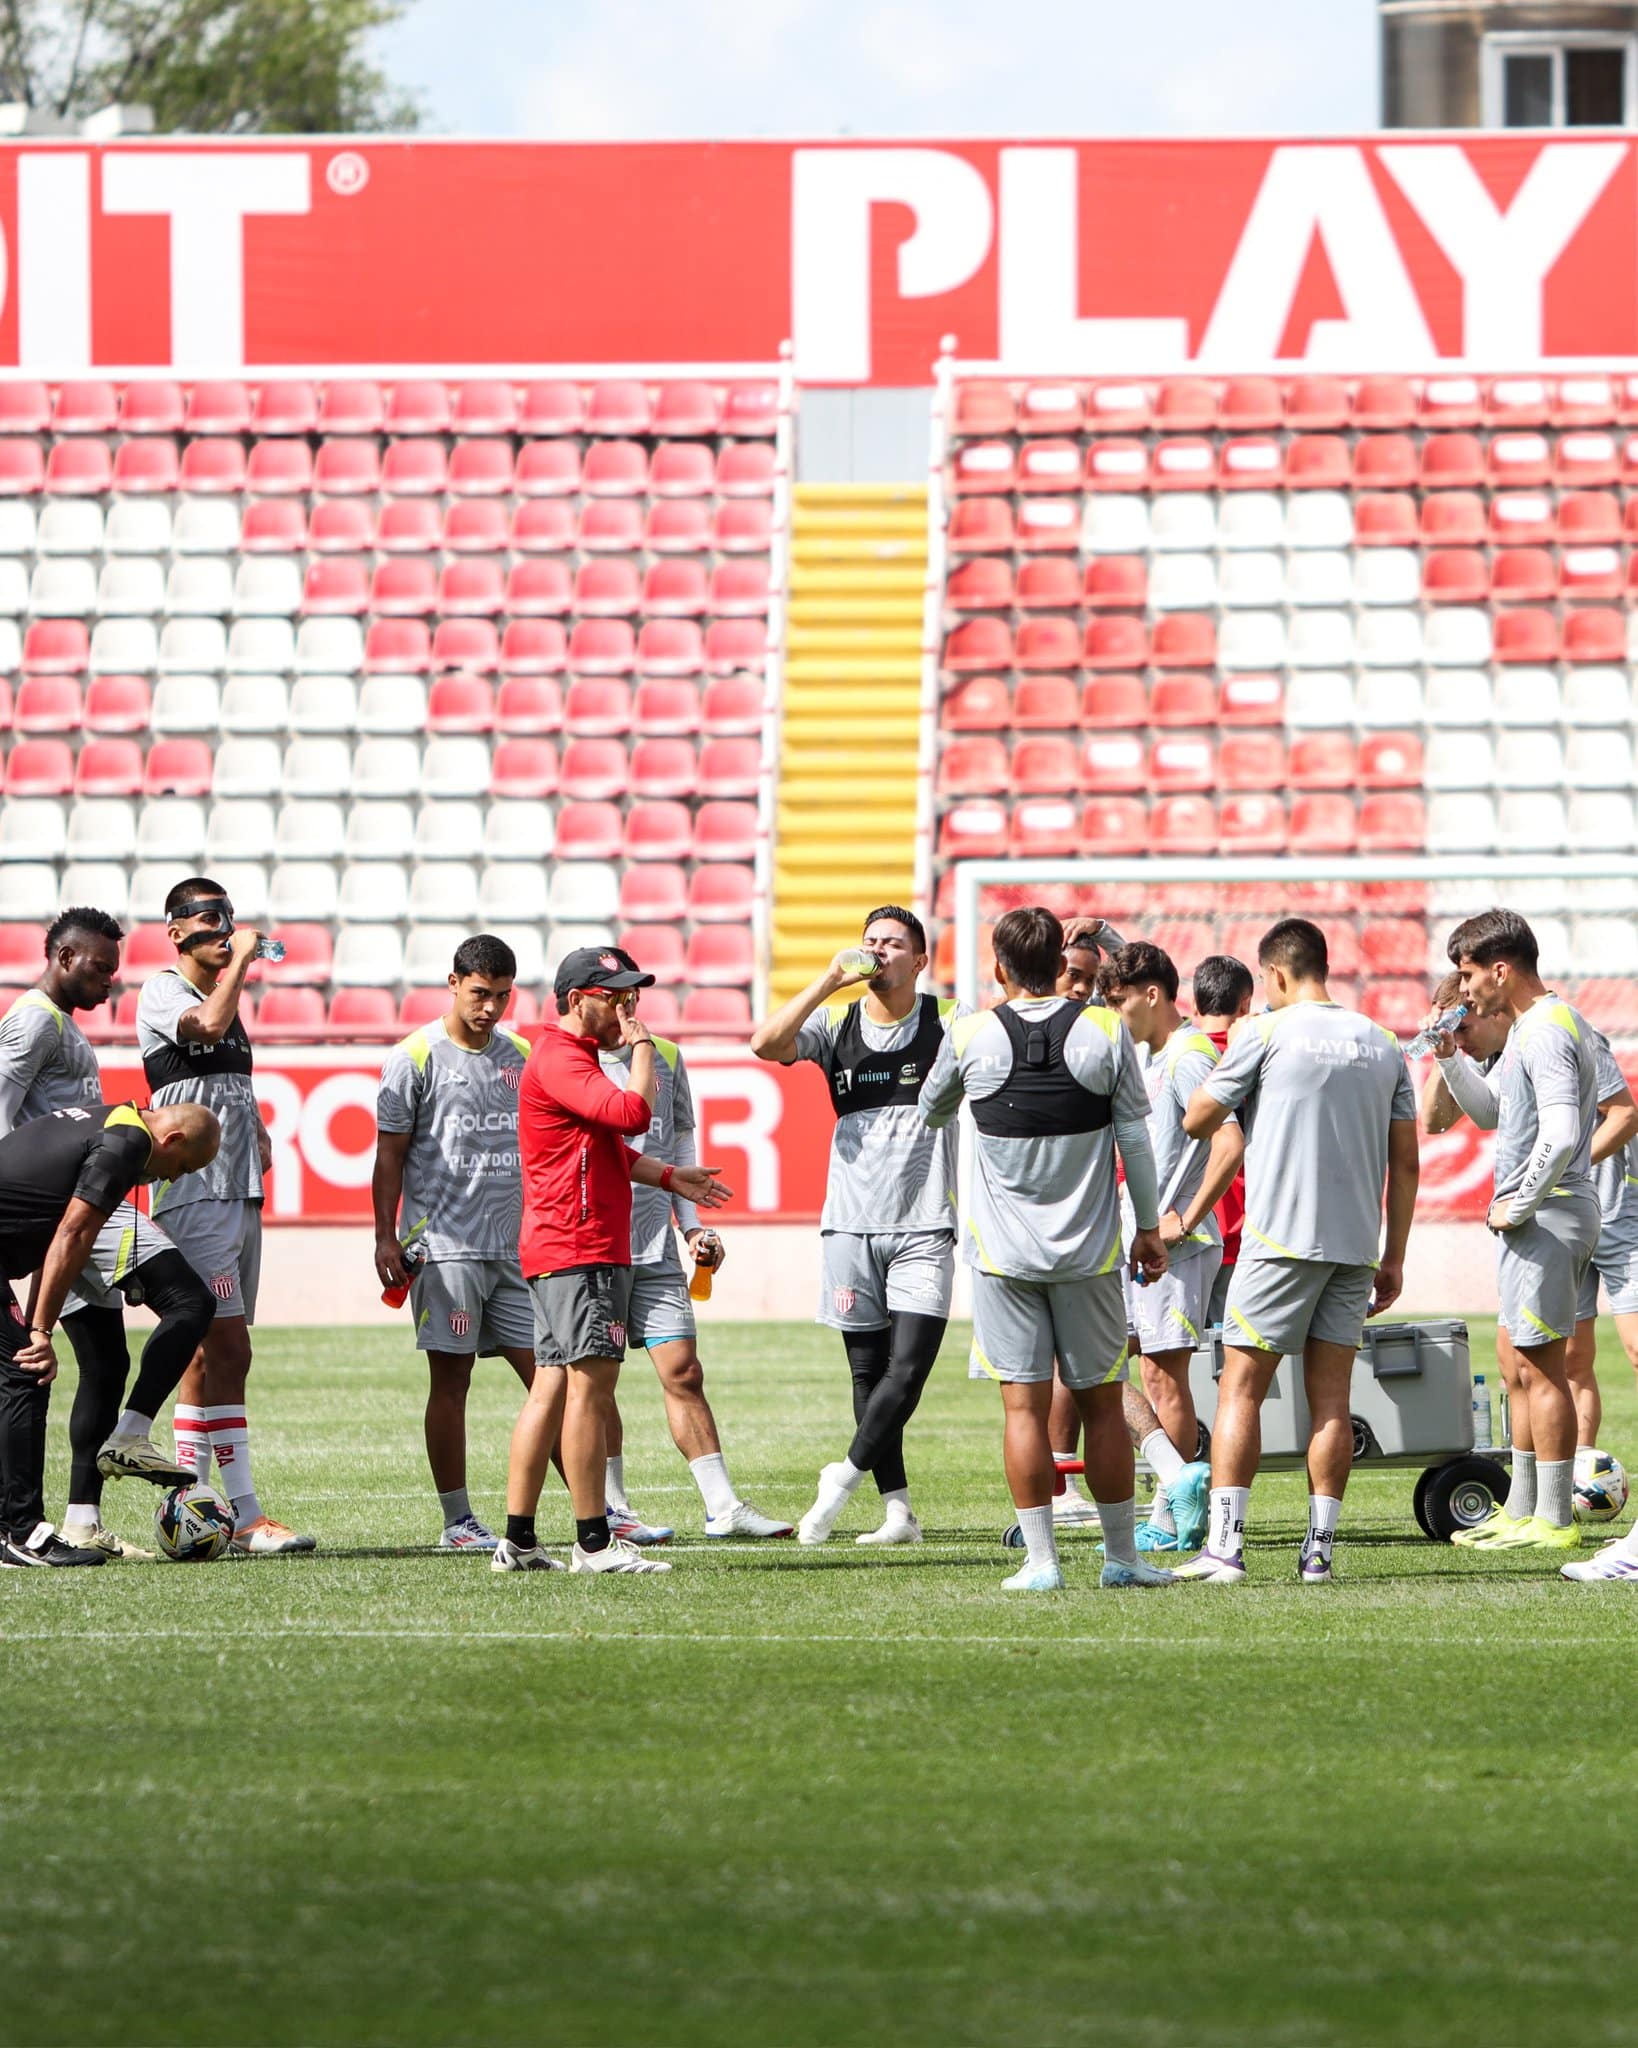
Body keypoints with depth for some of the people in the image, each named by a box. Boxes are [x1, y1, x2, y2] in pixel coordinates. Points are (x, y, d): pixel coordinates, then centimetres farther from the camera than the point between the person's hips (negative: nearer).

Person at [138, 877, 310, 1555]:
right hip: (192, 1192, -9)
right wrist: (241, 959, -14)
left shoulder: (226, 996, 21)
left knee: (208, 1355, 9)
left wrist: (257, 1132, 11)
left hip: (239, 1192, 9)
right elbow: (209, 1025, -28)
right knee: (228, 1351, -14)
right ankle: (247, 1517, -17)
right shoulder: (162, 992, -6)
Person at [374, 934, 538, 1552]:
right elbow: (390, 1153, 0)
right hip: (443, 1246, -5)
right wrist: (387, 1238, -6)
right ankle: (457, 1519, 2)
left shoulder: (520, 1056, 14)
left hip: (514, 1245, 5)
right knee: (451, 1378, -2)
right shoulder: (417, 1057, -1)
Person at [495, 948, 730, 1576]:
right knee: (591, 1382, -12)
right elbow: (633, 1113, -26)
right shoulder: (561, 1060, -13)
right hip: (579, 1248, -11)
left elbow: (609, 1148, 32)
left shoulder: (571, 1058, 23)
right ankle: (594, 1542, -14)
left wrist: (671, 1177, 22)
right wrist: (641, 1044, -12)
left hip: (556, 1253, 11)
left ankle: (518, 1540, 9)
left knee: (553, 1385, 9)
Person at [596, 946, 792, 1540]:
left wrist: (693, 1225, 15)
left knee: (683, 1372, 3)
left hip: (656, 1246, 4)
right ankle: (610, 1508, 6)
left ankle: (722, 1504, 3)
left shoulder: (666, 1058, 14)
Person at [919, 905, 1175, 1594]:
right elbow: (1134, 1136, 0)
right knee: (1102, 1403, 7)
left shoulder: (971, 1036, -4)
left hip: (1003, 1252, -1)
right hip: (1089, 1251, 1)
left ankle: (1041, 1558, -2)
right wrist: (1149, 1228, 10)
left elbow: (931, 1112, 14)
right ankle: (1122, 1556, 12)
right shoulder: (1105, 1032, -4)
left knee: (1025, 1405, 1)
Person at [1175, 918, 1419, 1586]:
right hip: (1356, 1244, 5)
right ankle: (1319, 1550, 1)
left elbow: (1196, 1121, 4)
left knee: (1240, 1387, -1)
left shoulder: (1265, 1035, -3)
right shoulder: (1381, 1044, 11)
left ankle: (1225, 1545, -8)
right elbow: (1407, 1162, 11)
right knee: (1331, 1397, 5)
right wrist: (1394, 1258, 15)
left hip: (1281, 1239, -5)